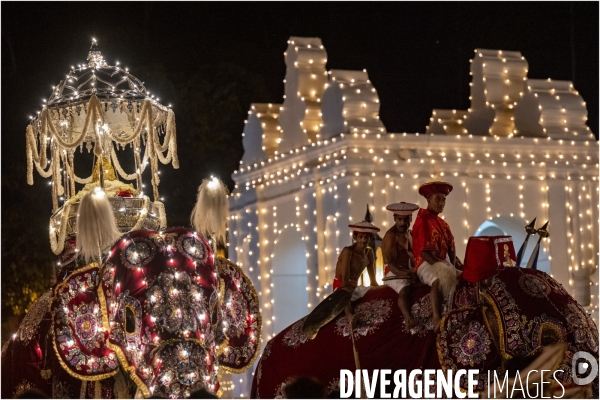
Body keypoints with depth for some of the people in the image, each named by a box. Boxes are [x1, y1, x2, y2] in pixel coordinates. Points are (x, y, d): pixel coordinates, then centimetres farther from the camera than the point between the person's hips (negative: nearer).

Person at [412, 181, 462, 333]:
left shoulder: (443, 224, 19)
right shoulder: (423, 222, -7)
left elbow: (451, 248, 13)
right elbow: (423, 252, -15)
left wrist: (453, 265, -5)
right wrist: (440, 265, -20)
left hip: (444, 263, 8)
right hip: (427, 264, -8)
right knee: (440, 280, -39)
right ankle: (437, 319, -47)